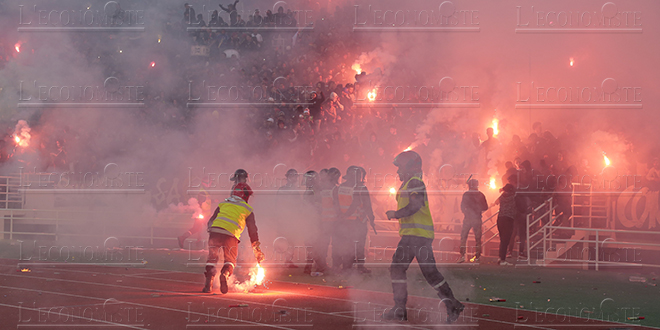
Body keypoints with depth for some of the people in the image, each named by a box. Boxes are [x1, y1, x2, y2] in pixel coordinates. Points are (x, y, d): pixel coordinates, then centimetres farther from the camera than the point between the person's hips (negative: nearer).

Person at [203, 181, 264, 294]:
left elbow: (211, 220, 24)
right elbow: (252, 230, 16)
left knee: (212, 258, 19)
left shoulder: (223, 203, 26)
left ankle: (209, 281, -2)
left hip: (215, 231, 2)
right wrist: (257, 250, 19)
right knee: (230, 261, 14)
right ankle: (225, 273, -20)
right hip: (231, 235, -2)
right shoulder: (248, 209, 18)